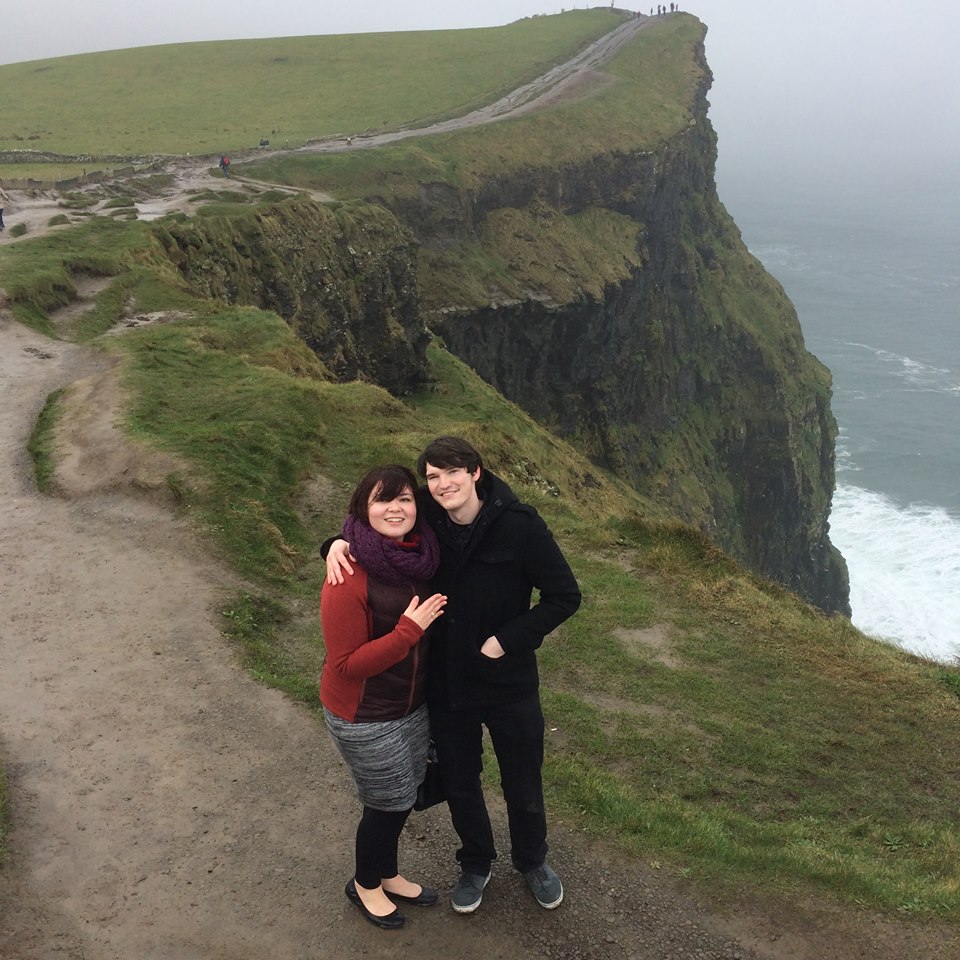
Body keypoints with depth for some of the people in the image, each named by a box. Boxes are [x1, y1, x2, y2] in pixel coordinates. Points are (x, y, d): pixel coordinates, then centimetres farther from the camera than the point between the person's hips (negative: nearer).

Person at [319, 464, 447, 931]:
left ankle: (388, 875, 48)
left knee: (402, 797, 22)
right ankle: (365, 885, 39)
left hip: (413, 704, 6)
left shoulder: (420, 558, -7)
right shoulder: (350, 577, -28)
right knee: (390, 802, 11)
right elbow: (347, 664, -25)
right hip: (366, 717, -6)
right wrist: (408, 630, -29)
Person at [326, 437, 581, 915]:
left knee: (523, 784, 19)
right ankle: (476, 863, 48)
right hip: (445, 683, 3)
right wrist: (339, 544, -16)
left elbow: (564, 596, -14)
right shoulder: (425, 518, -11)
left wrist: (508, 639, -19)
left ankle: (532, 861, 48)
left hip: (509, 683, -2)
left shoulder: (519, 525, -20)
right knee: (459, 784, 21)